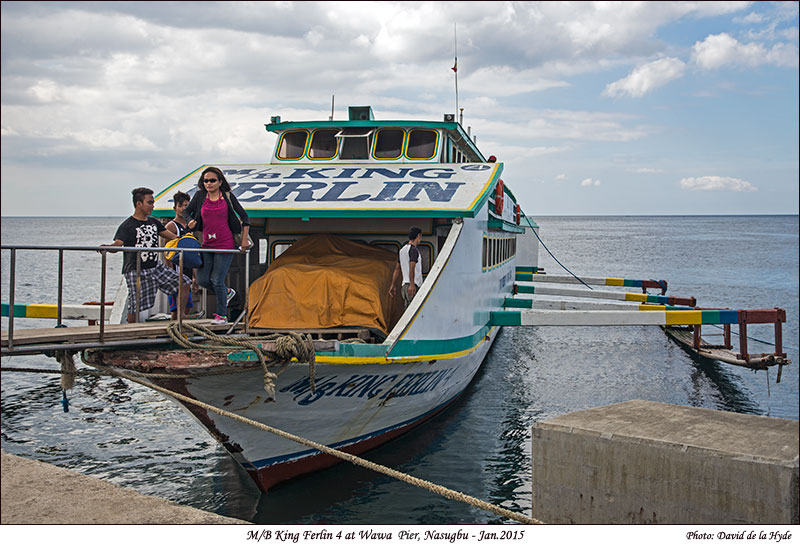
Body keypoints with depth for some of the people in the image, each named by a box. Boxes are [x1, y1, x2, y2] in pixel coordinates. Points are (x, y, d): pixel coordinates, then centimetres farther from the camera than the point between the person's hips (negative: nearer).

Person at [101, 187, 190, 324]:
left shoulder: (154, 223, 13)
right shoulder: (127, 226, -9)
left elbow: (173, 237, 19)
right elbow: (118, 243, -24)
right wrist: (107, 247, -45)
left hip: (156, 267, 7)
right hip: (136, 272, -7)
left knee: (184, 283, 3)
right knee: (135, 307, -6)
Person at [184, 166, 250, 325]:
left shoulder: (228, 196, -1)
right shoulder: (200, 196, 5)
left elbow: (244, 216, 4)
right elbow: (186, 211, 17)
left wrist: (244, 239, 0)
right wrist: (191, 221, -5)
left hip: (225, 245, -4)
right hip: (207, 245, 4)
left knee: (217, 280, -7)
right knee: (202, 279, 2)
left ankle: (222, 315, 10)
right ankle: (227, 292, 30)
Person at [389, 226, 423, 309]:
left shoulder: (402, 250, 19)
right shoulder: (413, 249, -9)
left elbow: (397, 269, 19)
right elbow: (411, 267, -20)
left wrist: (393, 285, 19)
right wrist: (412, 284, -28)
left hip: (404, 284, 9)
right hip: (413, 286, -9)